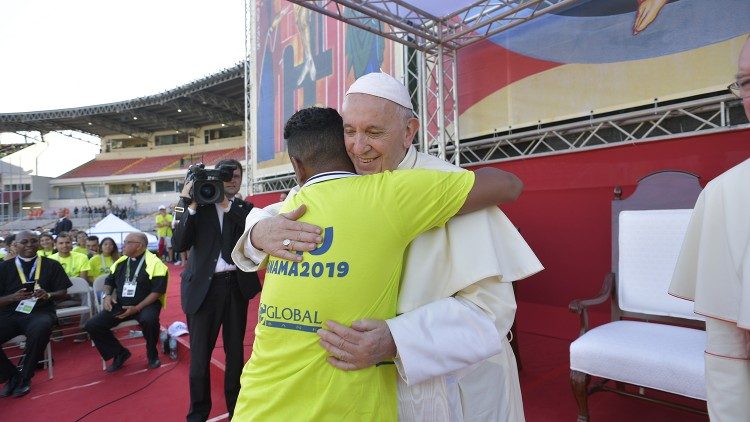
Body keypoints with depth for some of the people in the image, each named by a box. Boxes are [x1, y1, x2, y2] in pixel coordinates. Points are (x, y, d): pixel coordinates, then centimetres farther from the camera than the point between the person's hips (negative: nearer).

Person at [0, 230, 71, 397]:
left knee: (41, 329, -36)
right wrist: (14, 297, -15)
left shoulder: (51, 265, 8)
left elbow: (62, 291, 8)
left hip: (40, 312, -2)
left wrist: (48, 295, -13)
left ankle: (25, 377, -12)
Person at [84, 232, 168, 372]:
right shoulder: (121, 262, 11)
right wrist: (107, 295, 2)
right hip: (120, 305, 6)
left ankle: (152, 354, -8)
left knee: (149, 320, -37)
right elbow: (109, 281, 24)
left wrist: (137, 308, -22)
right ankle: (120, 353, 8)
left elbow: (158, 291, -15)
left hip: (145, 304, -6)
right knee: (92, 325, -10)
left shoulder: (154, 263, -10)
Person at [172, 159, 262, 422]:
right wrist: (191, 207, -15)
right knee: (199, 354, 7)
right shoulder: (199, 206, 2)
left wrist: (228, 204, -17)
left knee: (235, 351, 13)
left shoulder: (246, 209, 6)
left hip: (237, 286, 2)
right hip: (204, 287, -1)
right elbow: (179, 244, -8)